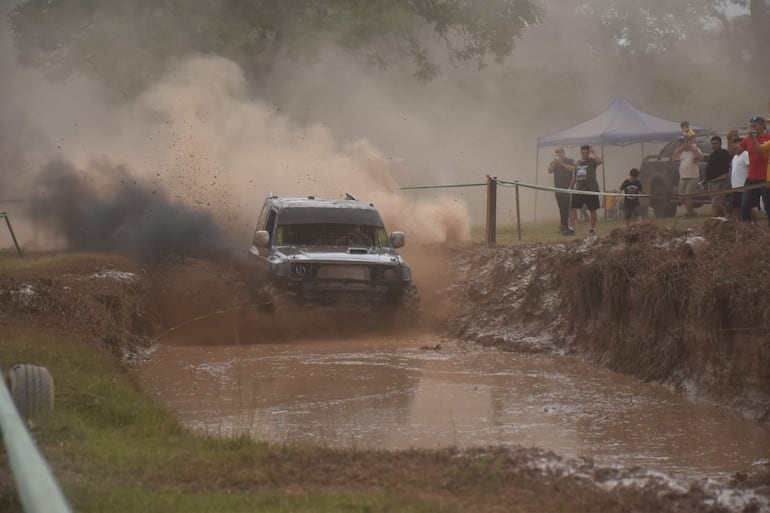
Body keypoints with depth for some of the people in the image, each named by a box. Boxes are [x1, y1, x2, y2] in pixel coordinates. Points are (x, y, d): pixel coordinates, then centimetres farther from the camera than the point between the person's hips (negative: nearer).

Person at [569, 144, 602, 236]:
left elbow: (599, 161, -26)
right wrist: (572, 186, 17)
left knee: (592, 210, 5)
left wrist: (593, 152, -18)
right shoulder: (577, 163, 13)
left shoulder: (592, 161, -2)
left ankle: (593, 229, 16)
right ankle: (571, 227, -8)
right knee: (573, 208, -7)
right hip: (579, 190, 4)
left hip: (591, 190, -4)